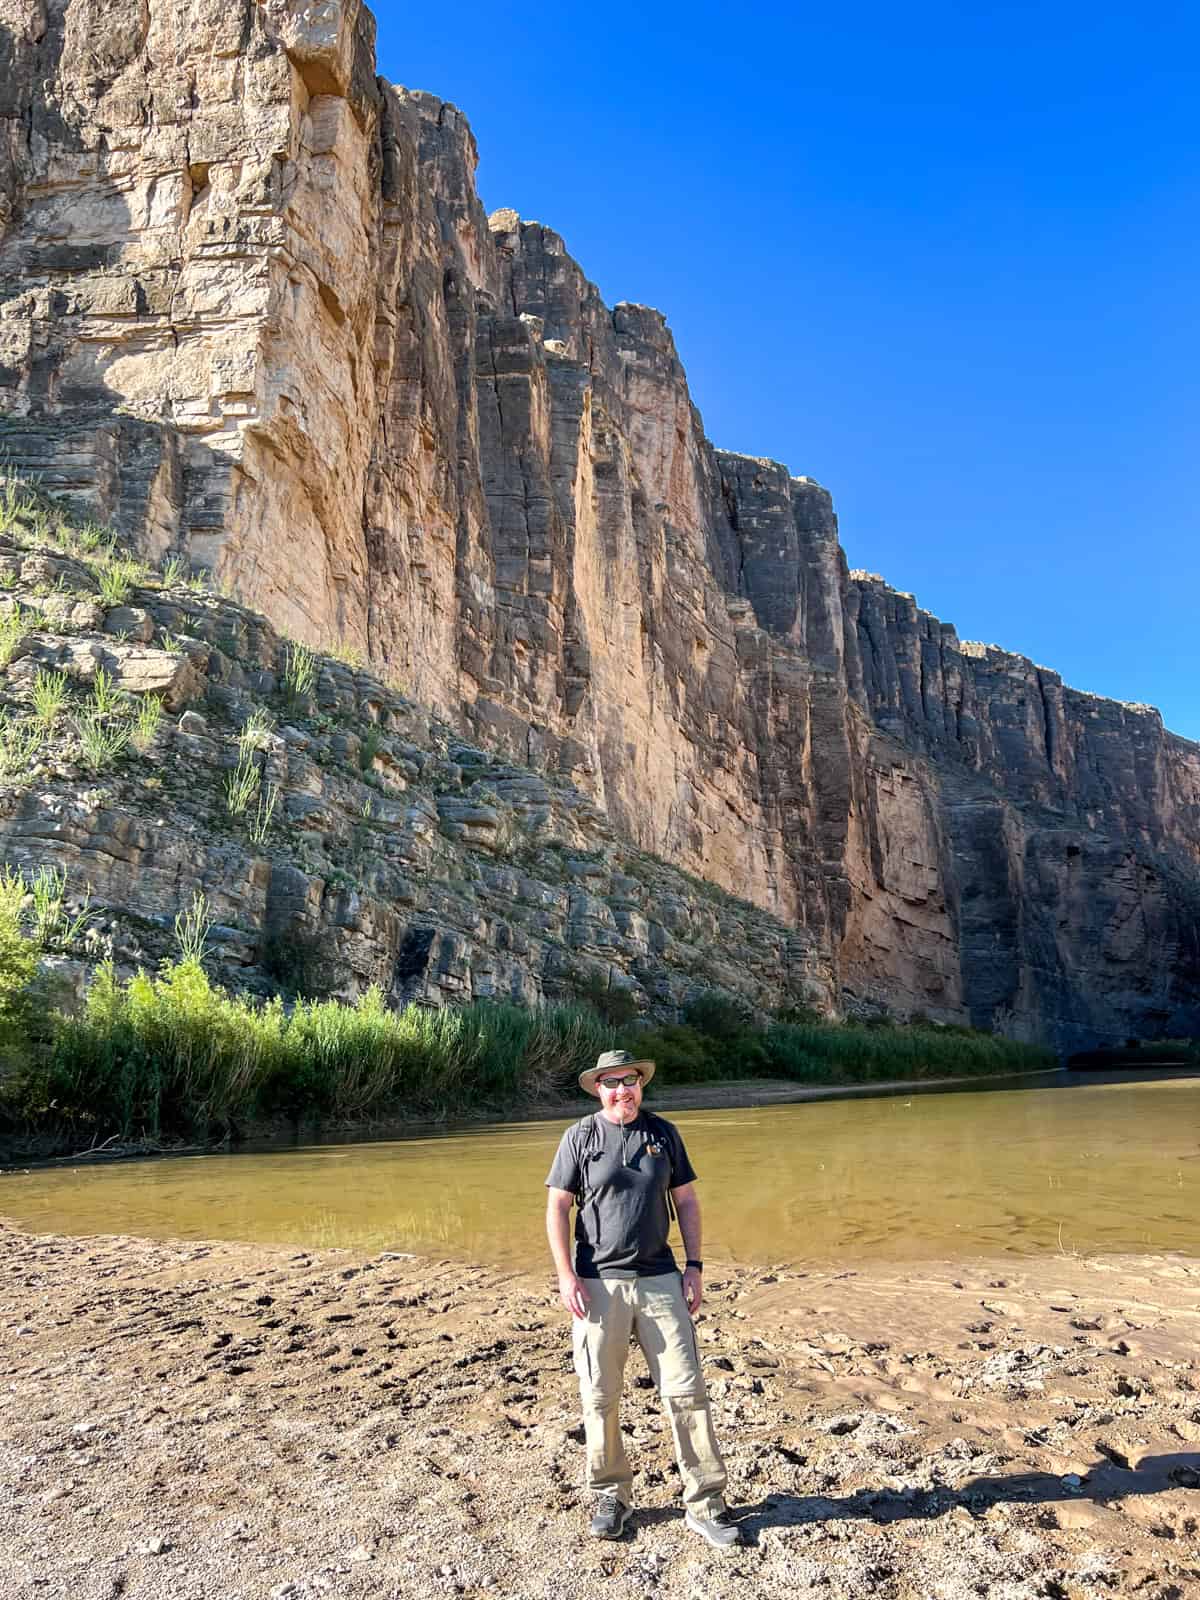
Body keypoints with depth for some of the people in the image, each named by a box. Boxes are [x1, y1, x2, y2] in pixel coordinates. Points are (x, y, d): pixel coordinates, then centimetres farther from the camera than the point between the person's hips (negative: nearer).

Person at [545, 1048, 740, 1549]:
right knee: (600, 1398, 8)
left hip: (660, 1279, 2)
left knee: (687, 1391, 1)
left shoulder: (663, 1133, 5)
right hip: (599, 1283, -2)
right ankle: (610, 1496, 27)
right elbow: (556, 1207, -2)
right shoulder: (580, 1137, -3)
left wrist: (695, 1266, 4)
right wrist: (566, 1276, -9)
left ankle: (705, 1504, 13)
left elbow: (686, 1201, 10)